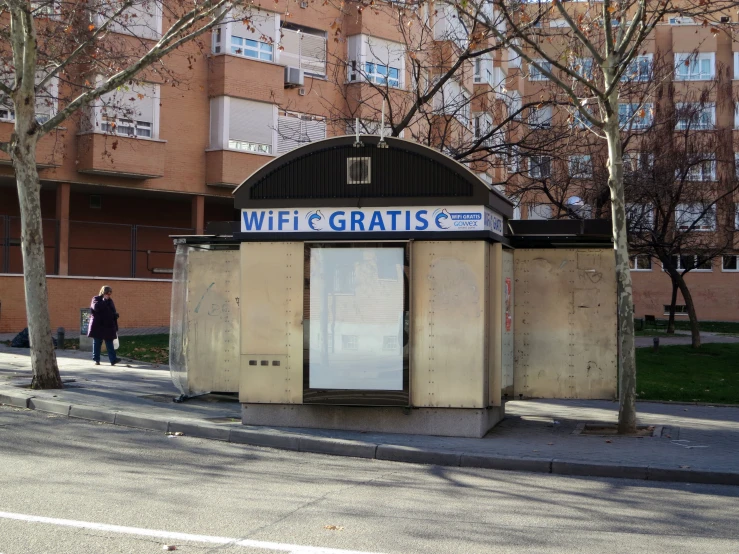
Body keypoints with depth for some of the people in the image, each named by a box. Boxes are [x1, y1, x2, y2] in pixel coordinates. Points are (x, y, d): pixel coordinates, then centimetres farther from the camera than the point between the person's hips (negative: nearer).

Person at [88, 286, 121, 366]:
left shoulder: (110, 301, 14)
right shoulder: (96, 299, -1)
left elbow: (113, 313, 16)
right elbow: (96, 307, -24)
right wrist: (104, 300, -18)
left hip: (109, 326, 4)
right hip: (98, 326, -4)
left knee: (109, 344, -2)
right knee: (97, 343, 4)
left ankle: (113, 359, -10)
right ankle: (96, 360, 10)